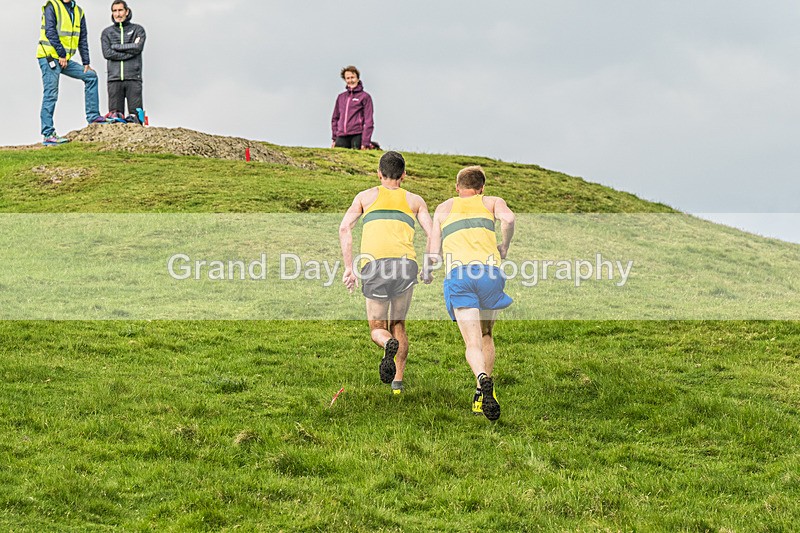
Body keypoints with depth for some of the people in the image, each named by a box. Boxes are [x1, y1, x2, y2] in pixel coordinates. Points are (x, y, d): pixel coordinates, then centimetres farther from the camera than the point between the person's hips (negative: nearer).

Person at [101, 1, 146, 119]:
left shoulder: (138, 30, 11)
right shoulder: (107, 32, 15)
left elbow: (138, 48, -6)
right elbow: (107, 53, -1)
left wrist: (116, 46, -1)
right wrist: (130, 50, -5)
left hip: (133, 78, -1)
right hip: (114, 78, 1)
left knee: (135, 113, -8)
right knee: (115, 113, -5)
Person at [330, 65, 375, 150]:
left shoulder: (365, 96, 3)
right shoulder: (341, 97, 18)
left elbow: (368, 121, -3)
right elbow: (335, 118, 22)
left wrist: (365, 142, -11)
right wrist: (334, 138, 13)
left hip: (357, 136, -4)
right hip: (341, 137, 4)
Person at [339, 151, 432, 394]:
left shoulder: (366, 196, 21)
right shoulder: (415, 200, 22)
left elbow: (345, 228, 7)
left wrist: (348, 267, 5)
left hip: (374, 264, -1)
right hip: (406, 262, 1)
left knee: (377, 329, 11)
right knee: (398, 324, 21)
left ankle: (389, 344, -25)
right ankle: (398, 381, 10)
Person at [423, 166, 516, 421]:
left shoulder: (443, 209, 26)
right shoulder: (492, 202, 22)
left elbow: (433, 256, 21)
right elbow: (508, 219, -3)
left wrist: (427, 270, 43)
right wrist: (504, 247, 15)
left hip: (456, 275, 0)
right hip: (488, 270, 0)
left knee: (473, 343, -7)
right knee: (486, 335, 20)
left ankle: (483, 379, -37)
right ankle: (481, 396, 13)